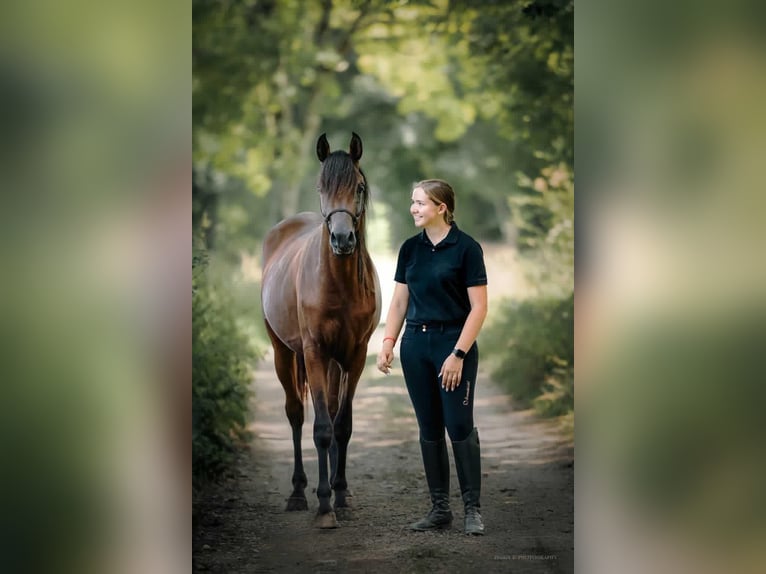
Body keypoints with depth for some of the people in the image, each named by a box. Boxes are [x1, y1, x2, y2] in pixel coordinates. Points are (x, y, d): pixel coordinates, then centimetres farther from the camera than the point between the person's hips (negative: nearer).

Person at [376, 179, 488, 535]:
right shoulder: (410, 248, 7)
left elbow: (478, 307, -12)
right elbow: (399, 302, 11)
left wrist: (458, 354, -18)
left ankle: (473, 509, 5)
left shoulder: (466, 247, -10)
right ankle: (439, 509, 14)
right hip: (416, 345, 6)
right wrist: (388, 342, -1)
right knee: (429, 429, 7)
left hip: (454, 345, -6)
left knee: (459, 427, -5)